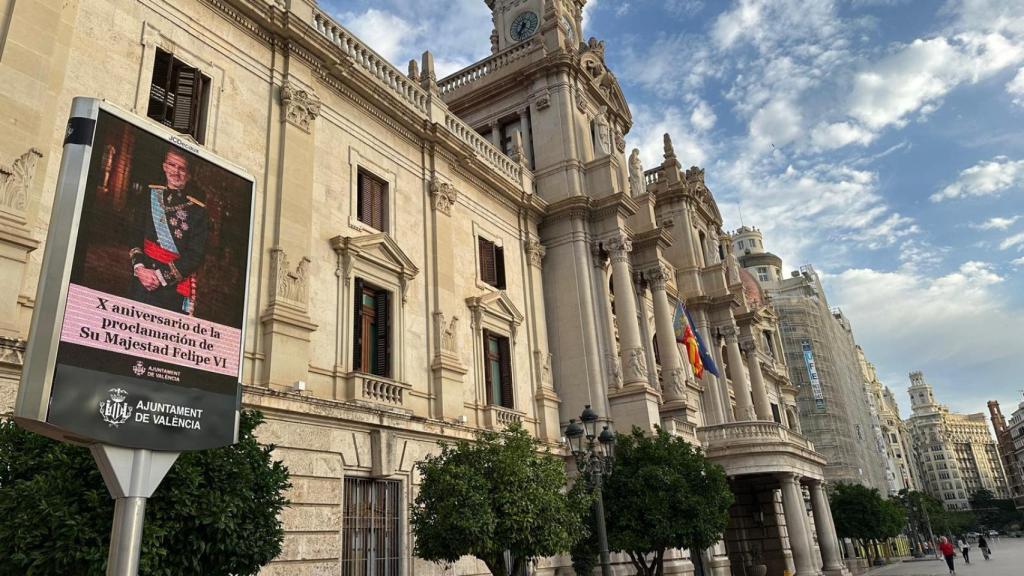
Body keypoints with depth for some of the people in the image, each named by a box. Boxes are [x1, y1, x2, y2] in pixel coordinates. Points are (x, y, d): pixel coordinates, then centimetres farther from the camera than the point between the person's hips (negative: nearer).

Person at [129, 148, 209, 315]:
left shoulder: (197, 210, -3)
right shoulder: (150, 195, 8)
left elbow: (195, 256, -7)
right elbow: (135, 235, 6)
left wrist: (162, 276, -11)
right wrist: (139, 268, -9)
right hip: (143, 279, 3)